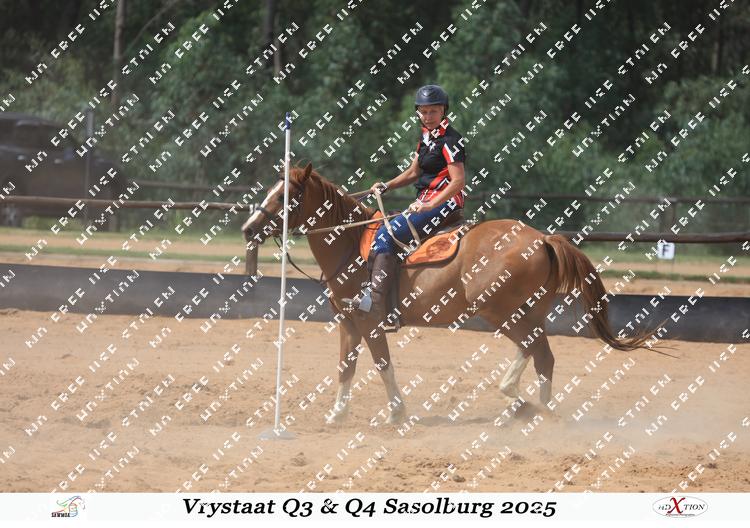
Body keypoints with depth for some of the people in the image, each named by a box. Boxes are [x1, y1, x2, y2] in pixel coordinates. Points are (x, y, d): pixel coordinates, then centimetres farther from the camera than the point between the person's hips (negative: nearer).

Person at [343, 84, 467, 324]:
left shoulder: (449, 140, -12)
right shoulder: (426, 136, 17)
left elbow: (458, 181, -18)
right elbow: (413, 173, 26)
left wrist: (429, 205, -24)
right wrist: (386, 186, 12)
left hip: (444, 203, -10)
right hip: (426, 201, 10)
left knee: (388, 234, -21)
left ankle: (376, 301, -27)